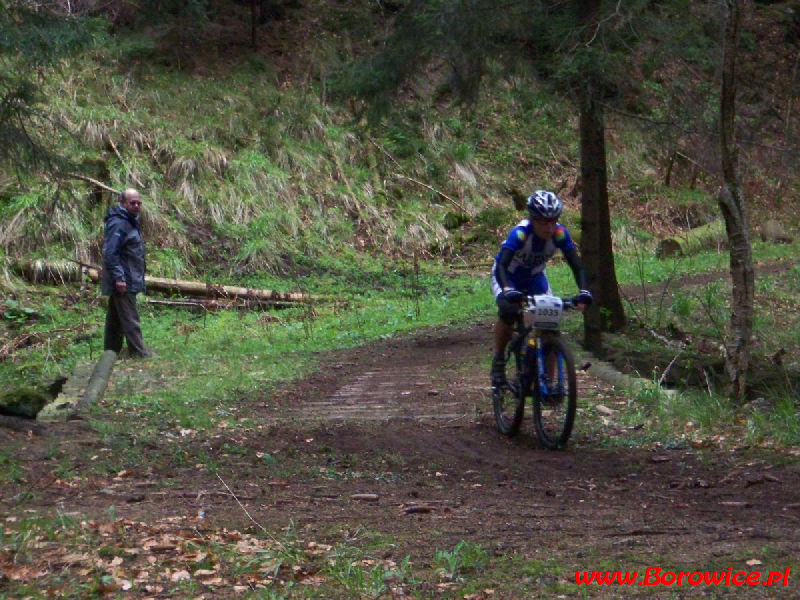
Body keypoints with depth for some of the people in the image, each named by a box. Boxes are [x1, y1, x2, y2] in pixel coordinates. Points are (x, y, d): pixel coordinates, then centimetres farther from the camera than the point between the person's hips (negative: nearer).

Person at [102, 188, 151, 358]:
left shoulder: (131, 222, 17)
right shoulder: (118, 224, -16)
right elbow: (110, 253, -22)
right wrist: (119, 278, -25)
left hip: (125, 281, 11)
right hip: (123, 282, -11)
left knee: (115, 318, 14)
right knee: (130, 318, -8)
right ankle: (138, 353, -7)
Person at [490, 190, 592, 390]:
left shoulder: (559, 234, -26)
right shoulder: (520, 233, -36)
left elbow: (576, 265, -25)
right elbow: (501, 266, -44)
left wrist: (584, 292, -42)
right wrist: (508, 291, -62)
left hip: (535, 277, 4)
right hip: (508, 277, -4)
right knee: (508, 312, -31)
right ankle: (498, 362, -8)